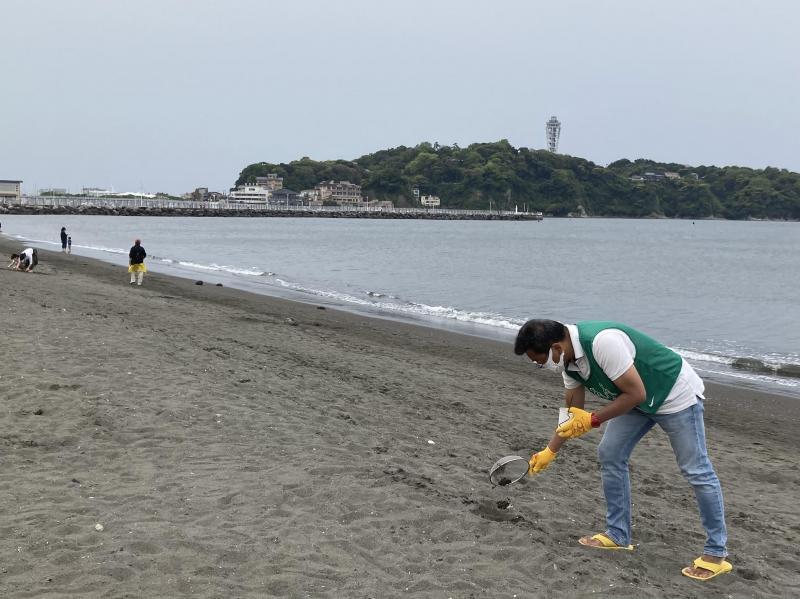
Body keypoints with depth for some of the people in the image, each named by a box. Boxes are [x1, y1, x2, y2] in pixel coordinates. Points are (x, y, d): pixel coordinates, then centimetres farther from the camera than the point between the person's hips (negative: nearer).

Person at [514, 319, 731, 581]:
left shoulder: (602, 342, -36)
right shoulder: (569, 357, -6)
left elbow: (636, 394, -29)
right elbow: (572, 412, 8)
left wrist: (592, 420, -23)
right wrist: (549, 451, 11)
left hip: (676, 393, -9)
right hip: (637, 400, 9)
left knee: (697, 471, -3)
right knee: (609, 455, 5)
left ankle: (716, 553, 6)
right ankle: (618, 535, 16)